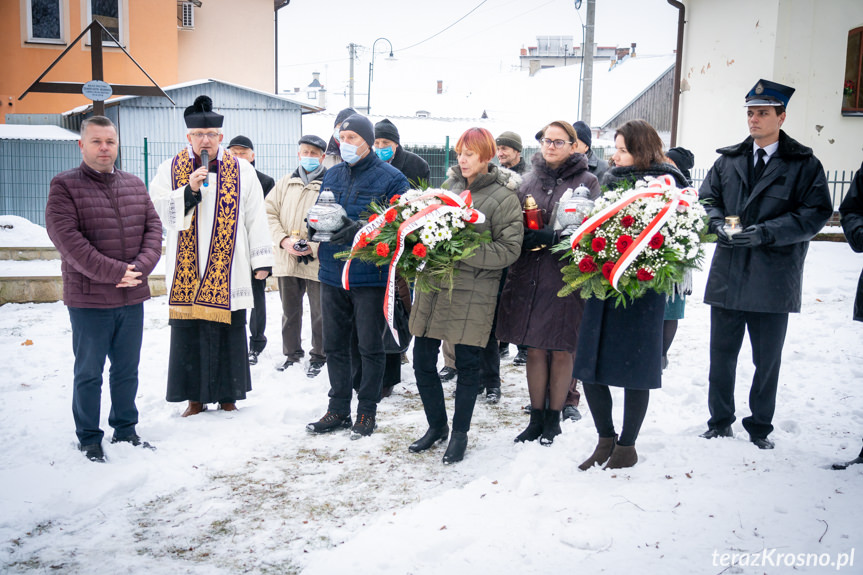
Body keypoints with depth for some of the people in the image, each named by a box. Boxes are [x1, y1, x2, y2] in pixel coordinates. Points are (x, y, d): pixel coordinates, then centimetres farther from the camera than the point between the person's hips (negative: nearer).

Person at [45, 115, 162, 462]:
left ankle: (125, 430, 29)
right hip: (89, 300, -5)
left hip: (132, 298, 5)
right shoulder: (64, 186, -5)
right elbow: (68, 239, -16)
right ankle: (89, 439, 20)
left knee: (127, 370, 15)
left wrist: (141, 267, -12)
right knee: (89, 373, 6)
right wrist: (116, 272, -19)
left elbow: (153, 227, 6)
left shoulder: (135, 185, 11)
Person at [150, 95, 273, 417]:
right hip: (186, 270, 1)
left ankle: (228, 395, 19)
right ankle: (195, 397, 17)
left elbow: (256, 218, 5)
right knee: (188, 334, 4)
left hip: (229, 272, 0)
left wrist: (261, 260, 2)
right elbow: (159, 212, -2)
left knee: (229, 333, 5)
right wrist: (189, 191, -15)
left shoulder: (242, 170, 6)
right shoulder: (171, 169, 6)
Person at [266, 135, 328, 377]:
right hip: (286, 259, 5)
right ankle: (292, 353, 30)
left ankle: (318, 356, 20)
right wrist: (284, 240, -8)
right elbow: (270, 214, 8)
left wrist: (314, 247, -19)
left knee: (320, 312, 5)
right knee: (289, 311, 16)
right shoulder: (284, 183, 12)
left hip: (317, 261, -4)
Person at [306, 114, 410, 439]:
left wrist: (360, 229, -26)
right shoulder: (332, 175, 12)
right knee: (335, 345, 12)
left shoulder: (391, 178, -6)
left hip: (370, 276, -5)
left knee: (369, 347, 5)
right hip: (332, 274, 6)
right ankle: (338, 409, 24)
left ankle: (367, 412, 18)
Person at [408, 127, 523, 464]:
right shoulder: (450, 184, 10)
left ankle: (460, 433, 26)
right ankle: (437, 426, 30)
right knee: (422, 360, 10)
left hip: (472, 293, -5)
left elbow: (509, 250, -13)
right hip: (433, 284, 5)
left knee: (467, 365, 7)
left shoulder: (504, 197, -7)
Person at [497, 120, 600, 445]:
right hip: (529, 275, 3)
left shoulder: (586, 181, 1)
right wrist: (524, 234, -6)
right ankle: (536, 418, 21)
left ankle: (554, 420, 20)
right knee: (535, 349, 8)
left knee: (561, 350, 5)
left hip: (565, 275, -3)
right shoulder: (530, 179, 13)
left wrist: (548, 237, -18)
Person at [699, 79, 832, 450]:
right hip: (727, 276, 3)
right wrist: (717, 222, -8)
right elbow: (707, 198, 15)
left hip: (773, 279, -3)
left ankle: (760, 428, 25)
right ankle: (720, 422, 27)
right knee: (722, 354, 11)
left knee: (767, 360, 9)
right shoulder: (728, 160, 11)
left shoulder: (804, 164, -1)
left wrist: (767, 232, -18)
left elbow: (817, 213, -8)